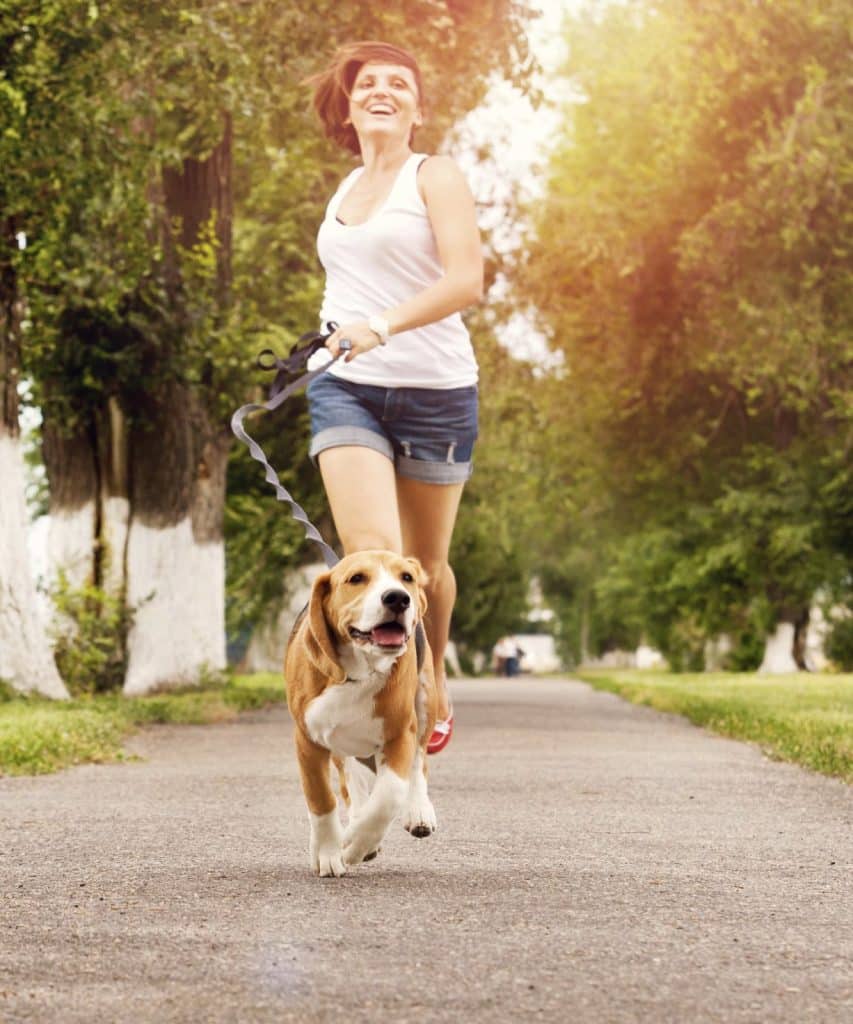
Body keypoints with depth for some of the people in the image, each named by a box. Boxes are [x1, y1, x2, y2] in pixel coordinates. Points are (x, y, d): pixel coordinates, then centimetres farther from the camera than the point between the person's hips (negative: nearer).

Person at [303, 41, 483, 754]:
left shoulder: (435, 176, -3)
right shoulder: (345, 193, 16)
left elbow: (465, 280, -17)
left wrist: (381, 327, -29)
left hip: (433, 390, -3)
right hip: (346, 388, 3)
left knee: (425, 563, 10)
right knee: (371, 554, -18)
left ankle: (433, 689, 35)